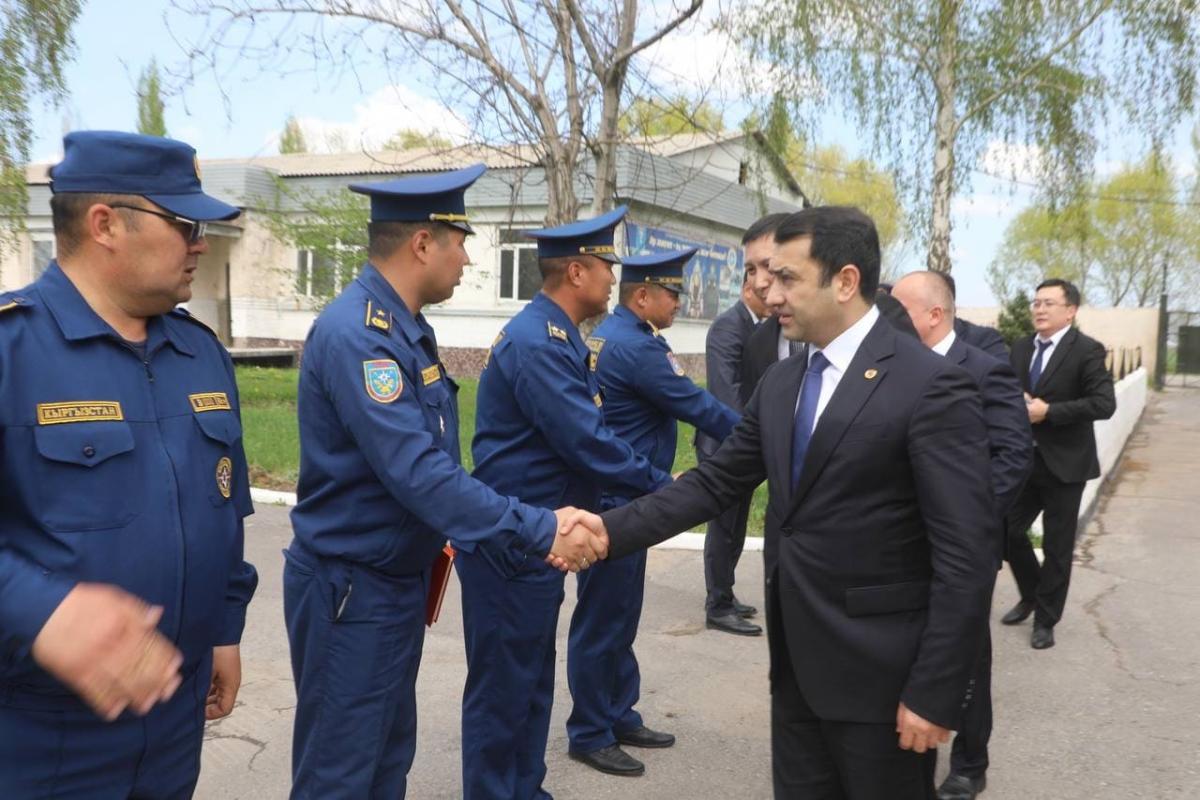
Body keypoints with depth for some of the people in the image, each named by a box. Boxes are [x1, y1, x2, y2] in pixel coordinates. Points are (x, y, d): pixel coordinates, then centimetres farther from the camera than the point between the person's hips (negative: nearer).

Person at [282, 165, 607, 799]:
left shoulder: (403, 326, 8)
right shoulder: (355, 334, -23)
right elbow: (417, 471, -31)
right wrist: (538, 532, -30)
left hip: (401, 579, 9)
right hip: (351, 591, -9)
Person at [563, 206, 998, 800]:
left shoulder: (931, 387, -15)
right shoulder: (780, 383, 7)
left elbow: (966, 555, -17)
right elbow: (716, 482, 6)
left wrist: (935, 693, -17)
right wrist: (612, 529, -6)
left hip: (877, 670, -6)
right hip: (794, 661, 7)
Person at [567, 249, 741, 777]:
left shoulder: (607, 335, 12)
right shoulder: (635, 346, -20)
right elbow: (697, 407, -17)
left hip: (616, 498, 10)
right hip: (616, 501, -10)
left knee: (620, 614, 18)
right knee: (602, 617, 1)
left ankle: (619, 716, 30)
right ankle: (590, 734, 15)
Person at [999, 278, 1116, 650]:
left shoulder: (1087, 350, -10)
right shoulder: (1021, 348, 8)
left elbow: (1104, 403, -17)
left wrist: (1049, 411, -21)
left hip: (1064, 463, -5)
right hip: (1024, 460, 5)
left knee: (1057, 546, 6)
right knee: (1008, 531, 8)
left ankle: (1045, 619, 21)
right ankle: (1031, 595, 33)